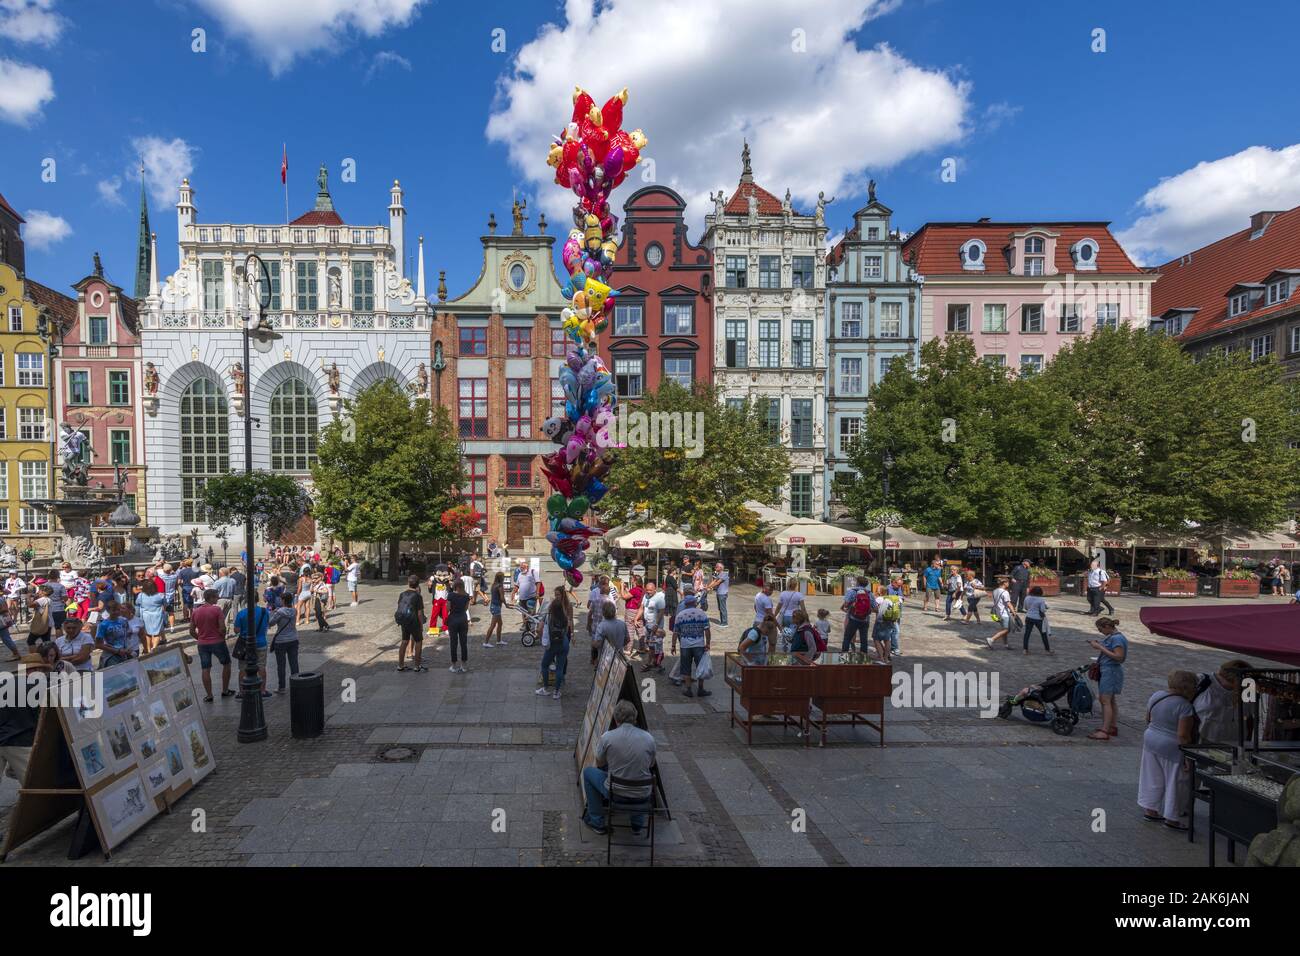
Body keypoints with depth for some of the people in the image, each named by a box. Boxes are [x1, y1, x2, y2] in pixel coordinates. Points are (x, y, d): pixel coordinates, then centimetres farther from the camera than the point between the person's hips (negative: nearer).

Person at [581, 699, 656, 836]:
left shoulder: (607, 737, -11)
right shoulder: (648, 738, -5)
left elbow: (599, 764, 7)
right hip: (642, 795, 2)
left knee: (588, 772, 24)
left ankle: (597, 822, 28)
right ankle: (638, 824, 32)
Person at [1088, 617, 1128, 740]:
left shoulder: (1117, 638, -17)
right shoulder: (1111, 636, 12)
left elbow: (1118, 656, -23)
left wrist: (1101, 648, -21)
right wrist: (1098, 645, 3)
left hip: (1111, 671, -10)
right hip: (1106, 670, 10)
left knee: (1105, 700, -11)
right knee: (1110, 700, 16)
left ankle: (1104, 732, -13)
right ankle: (1113, 727, 25)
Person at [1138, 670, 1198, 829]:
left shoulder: (1156, 695, 2)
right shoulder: (1184, 706, -20)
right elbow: (1183, 735, -22)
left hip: (1150, 740, 7)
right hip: (1172, 748, -7)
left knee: (1154, 779, 16)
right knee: (1176, 782, 6)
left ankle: (1150, 810, 23)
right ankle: (1172, 818, 13)